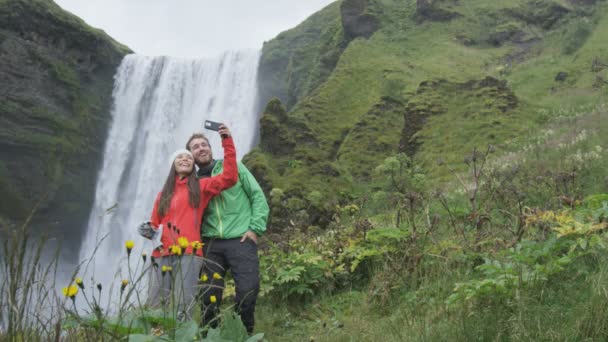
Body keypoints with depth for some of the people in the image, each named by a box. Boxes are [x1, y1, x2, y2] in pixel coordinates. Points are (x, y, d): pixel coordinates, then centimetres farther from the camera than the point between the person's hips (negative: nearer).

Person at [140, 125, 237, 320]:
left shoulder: (201, 186, 11)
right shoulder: (164, 193, 22)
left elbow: (230, 177, -2)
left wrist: (227, 141, -3)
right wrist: (149, 231, 2)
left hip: (188, 255, -4)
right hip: (161, 255, 4)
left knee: (183, 310, -11)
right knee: (154, 309, -1)